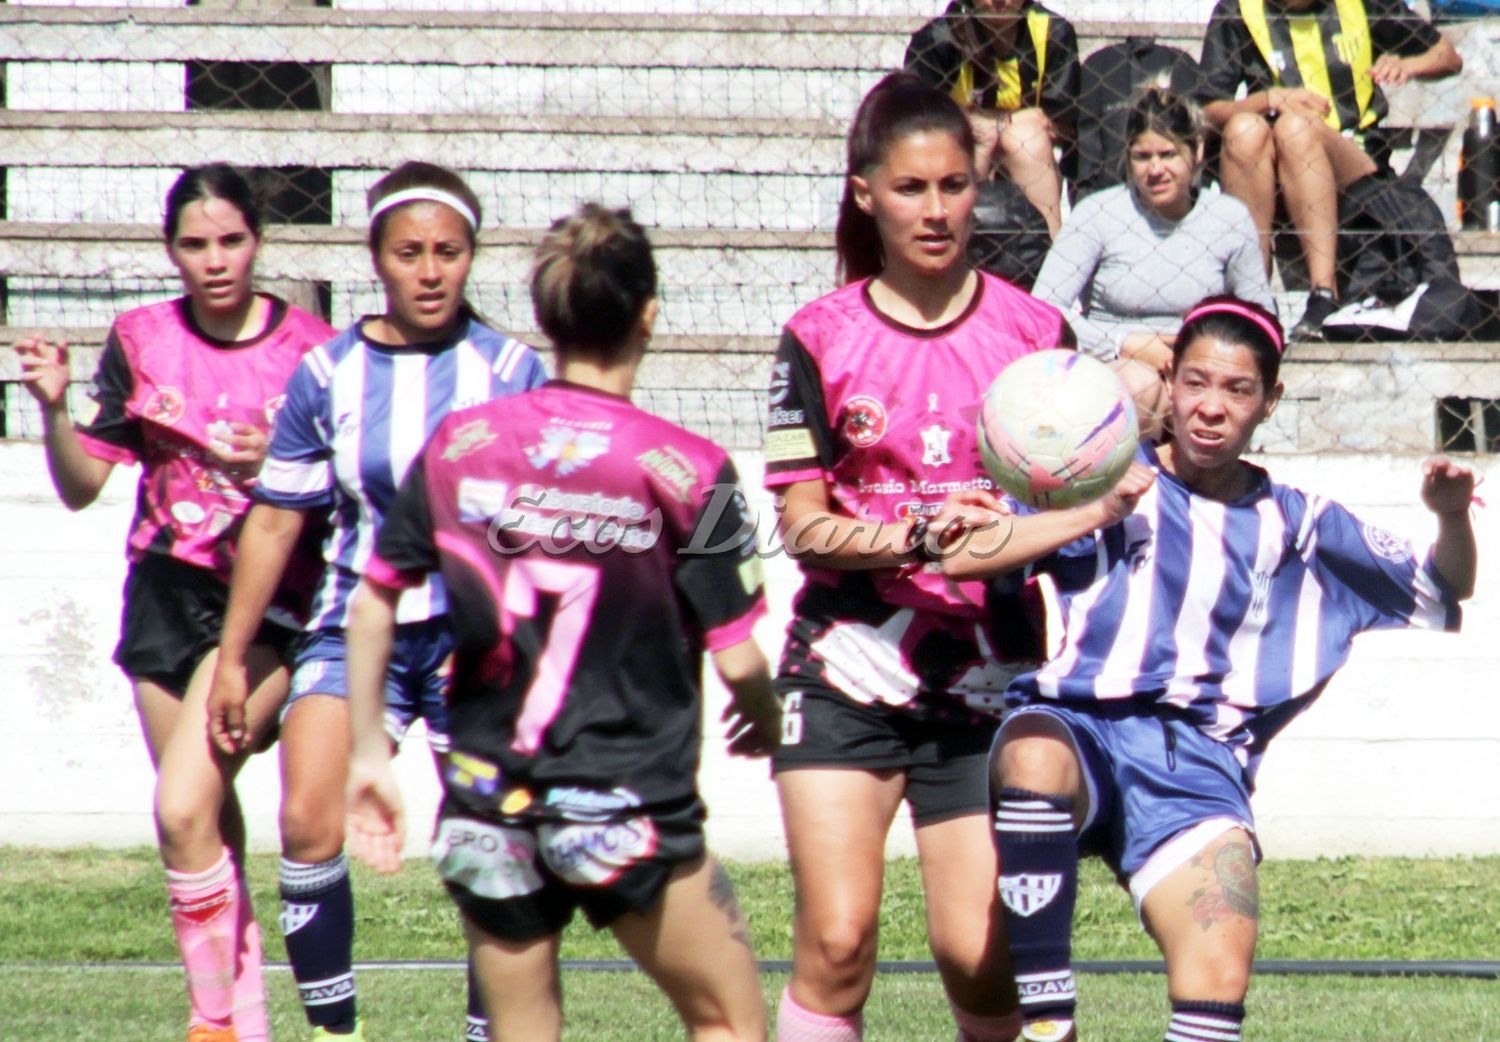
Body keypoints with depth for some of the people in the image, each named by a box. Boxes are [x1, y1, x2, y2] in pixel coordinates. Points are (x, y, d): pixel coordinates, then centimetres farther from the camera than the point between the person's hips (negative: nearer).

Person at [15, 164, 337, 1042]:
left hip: (269, 599, -4)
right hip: (167, 595, 4)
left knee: (184, 810, -19)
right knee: (211, 826, 8)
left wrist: (272, 467, -20)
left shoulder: (311, 348, -6)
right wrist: (54, 408, -12)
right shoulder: (142, 340, 3)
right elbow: (82, 485, 5)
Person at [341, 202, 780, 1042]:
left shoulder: (461, 444, 0)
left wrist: (371, 752, 16)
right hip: (625, 810, -4)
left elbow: (373, 603, 6)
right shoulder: (684, 470, -11)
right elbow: (738, 660, -8)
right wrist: (764, 721, 14)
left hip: (485, 806, 4)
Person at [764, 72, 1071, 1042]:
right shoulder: (822, 339, 2)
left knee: (979, 953, -7)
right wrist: (917, 535, -20)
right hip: (849, 662, -1)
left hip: (986, 673, 1)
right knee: (837, 940, -13)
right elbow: (800, 525, -2)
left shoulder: (1034, 331, 5)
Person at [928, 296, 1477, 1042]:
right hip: (1074, 726, -2)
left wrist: (1451, 518, 1)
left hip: (1195, 760, 2)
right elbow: (961, 553, -1)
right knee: (1035, 754, -40)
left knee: (1221, 975, -24)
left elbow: (1443, 591, 23)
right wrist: (1099, 514, -11)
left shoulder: (1293, 526, 21)